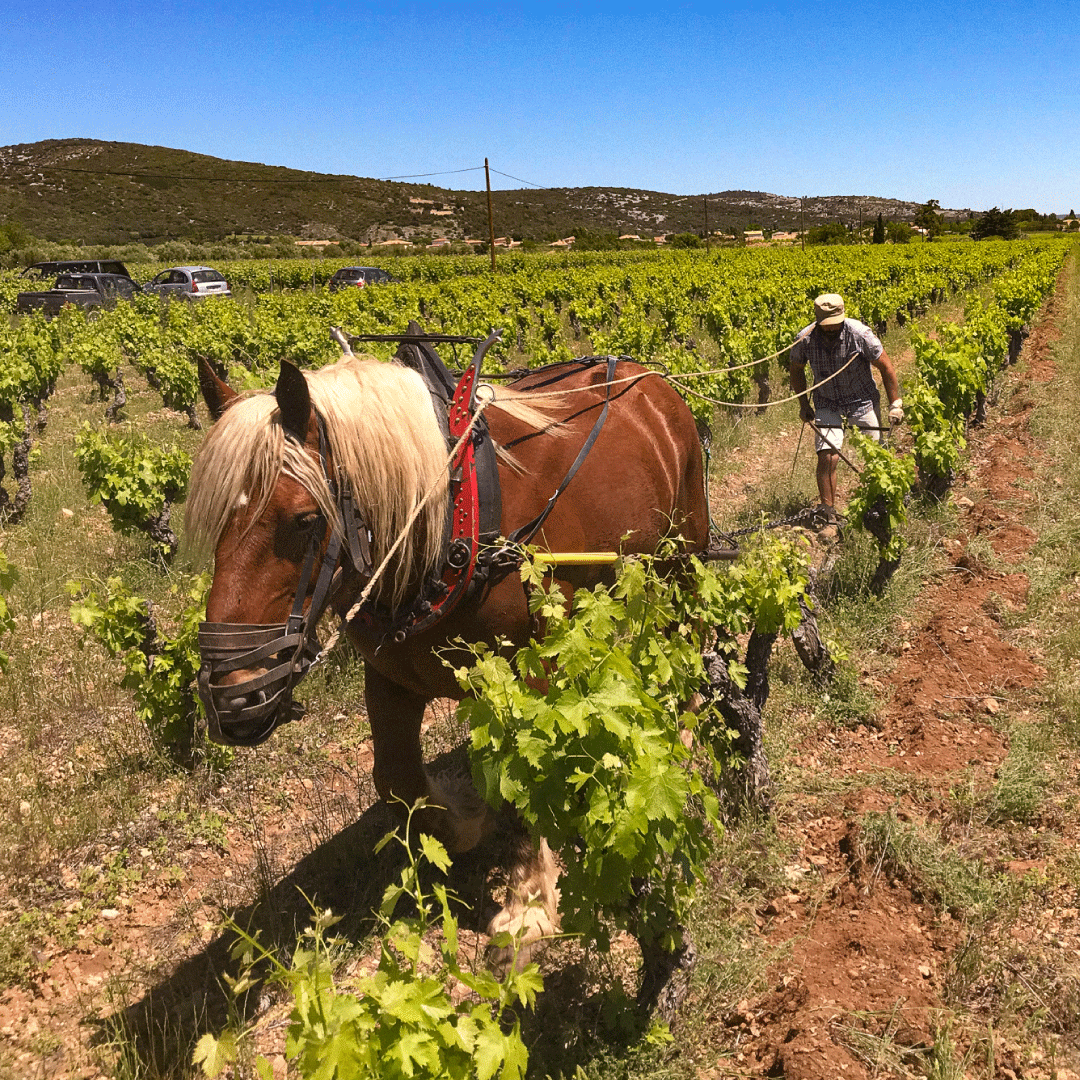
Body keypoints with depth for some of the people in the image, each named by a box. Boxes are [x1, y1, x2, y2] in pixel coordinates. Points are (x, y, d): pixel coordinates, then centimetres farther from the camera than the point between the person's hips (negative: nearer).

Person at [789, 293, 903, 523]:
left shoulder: (860, 334, -21)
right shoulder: (804, 339, -16)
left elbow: (886, 367, -9)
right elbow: (797, 370, 6)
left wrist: (895, 404, -6)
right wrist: (803, 404, 3)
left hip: (862, 401, -1)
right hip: (827, 403, 1)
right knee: (827, 456, -13)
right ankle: (828, 515, -2)